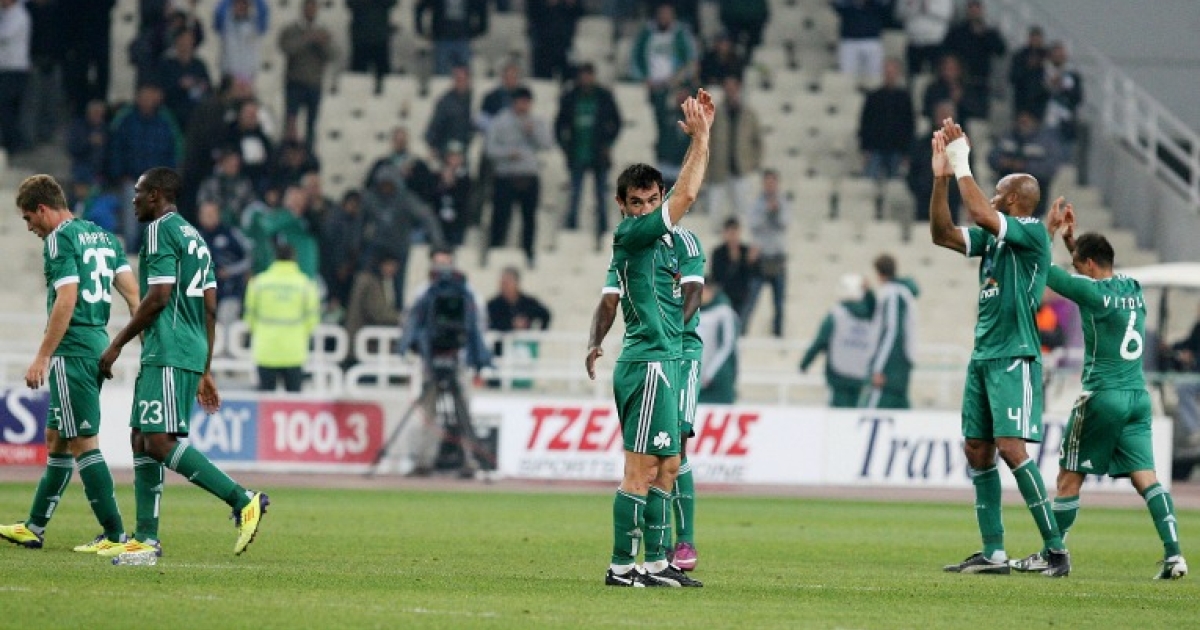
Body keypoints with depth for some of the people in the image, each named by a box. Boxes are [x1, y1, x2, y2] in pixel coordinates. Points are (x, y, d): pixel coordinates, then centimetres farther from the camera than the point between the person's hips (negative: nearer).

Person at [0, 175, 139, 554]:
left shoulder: (60, 239, -10)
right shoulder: (104, 238, 16)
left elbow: (66, 300, -19)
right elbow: (132, 292, 11)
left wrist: (42, 358, -17)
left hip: (72, 351, -10)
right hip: (98, 346, 10)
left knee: (83, 443, -7)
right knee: (56, 440, 17)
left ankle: (114, 535, -9)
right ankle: (34, 528, 24)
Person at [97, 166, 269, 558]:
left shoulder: (161, 230, -8)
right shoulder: (194, 236, 21)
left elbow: (159, 296, -16)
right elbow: (210, 308, 20)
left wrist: (117, 344, -8)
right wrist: (204, 371, 22)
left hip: (167, 355, -10)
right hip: (192, 354, 10)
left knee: (160, 442, -15)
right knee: (141, 439, 11)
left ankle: (244, 501, -18)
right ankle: (146, 538, 8)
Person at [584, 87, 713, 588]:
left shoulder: (657, 235, 15)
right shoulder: (631, 235, -9)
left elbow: (681, 194, 24)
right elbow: (687, 194, -10)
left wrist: (701, 135, 18)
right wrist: (699, 138, -3)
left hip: (663, 363, 10)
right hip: (648, 364, -10)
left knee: (666, 467, 11)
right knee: (641, 469, -11)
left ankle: (656, 563, 14)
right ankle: (621, 567, -11)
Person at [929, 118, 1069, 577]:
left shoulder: (1033, 233, -10)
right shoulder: (992, 237, 14)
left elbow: (982, 214, -24)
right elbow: (942, 234, 11)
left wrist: (962, 165, -16)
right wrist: (941, 176, 3)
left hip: (1014, 358, -9)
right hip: (982, 358, 9)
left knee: (1011, 449, -16)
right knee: (978, 451, 6)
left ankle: (1055, 547, -12)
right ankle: (993, 553, 10)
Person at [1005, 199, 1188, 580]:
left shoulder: (1091, 291, -10)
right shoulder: (1133, 289, 11)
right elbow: (1098, 273, 32)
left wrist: (1049, 230, 11)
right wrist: (1070, 238, 31)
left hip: (1103, 397, -6)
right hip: (1138, 397, 6)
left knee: (1069, 477, 4)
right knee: (1145, 477, 0)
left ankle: (1051, 554, 11)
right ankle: (1173, 554, -12)